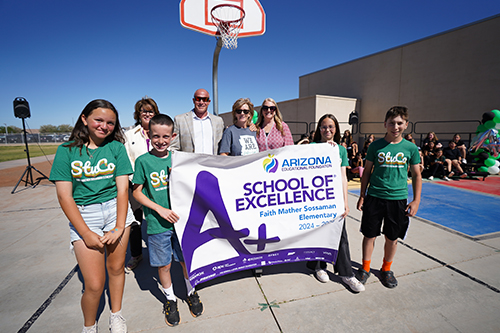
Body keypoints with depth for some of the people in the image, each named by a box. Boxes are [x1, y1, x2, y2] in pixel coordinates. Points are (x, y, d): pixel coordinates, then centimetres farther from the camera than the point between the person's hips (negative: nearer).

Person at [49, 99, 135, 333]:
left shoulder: (116, 147, 1)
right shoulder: (67, 151, -1)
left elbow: (122, 188, -3)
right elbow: (64, 196, -5)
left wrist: (119, 226, -10)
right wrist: (86, 233, -11)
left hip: (115, 209, 1)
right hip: (83, 215, -1)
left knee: (116, 267, 10)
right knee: (94, 284, -2)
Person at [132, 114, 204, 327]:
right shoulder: (143, 161, -7)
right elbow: (137, 192, -5)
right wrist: (160, 209, -13)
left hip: (181, 219, 2)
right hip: (157, 223, -2)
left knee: (186, 259, 14)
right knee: (163, 264, 13)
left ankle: (191, 293, 40)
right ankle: (170, 299, 38)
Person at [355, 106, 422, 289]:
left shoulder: (411, 148, 1)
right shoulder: (376, 146, -1)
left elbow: (416, 175, 7)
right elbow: (367, 171, 4)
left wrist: (416, 200, 2)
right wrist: (362, 196, 3)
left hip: (398, 198, 1)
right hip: (374, 197, -1)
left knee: (392, 237, 13)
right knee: (369, 234, 7)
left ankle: (386, 269, 35)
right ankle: (365, 268, 27)